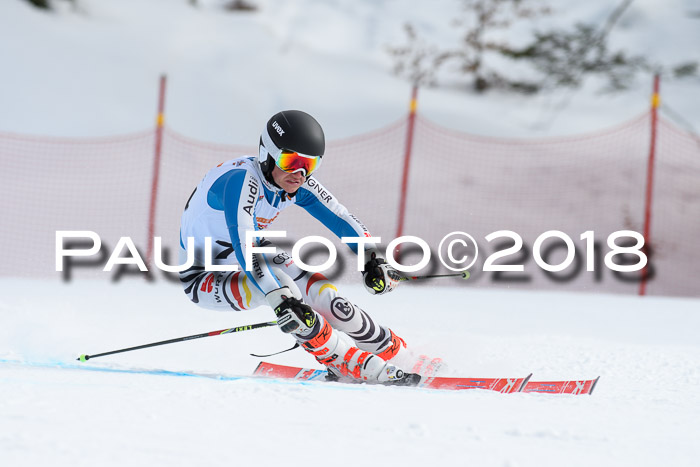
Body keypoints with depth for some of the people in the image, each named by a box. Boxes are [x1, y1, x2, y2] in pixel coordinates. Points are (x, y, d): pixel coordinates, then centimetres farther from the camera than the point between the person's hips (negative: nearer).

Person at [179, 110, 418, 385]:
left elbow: (341, 219, -4)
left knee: (322, 293, -12)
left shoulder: (297, 183, -11)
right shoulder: (241, 180, -33)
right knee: (277, 284, -31)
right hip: (206, 278, -7)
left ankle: (391, 350, 7)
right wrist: (279, 301, -51)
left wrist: (373, 261, -19)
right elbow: (244, 248, -43)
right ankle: (347, 364, -21)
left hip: (252, 259, 7)